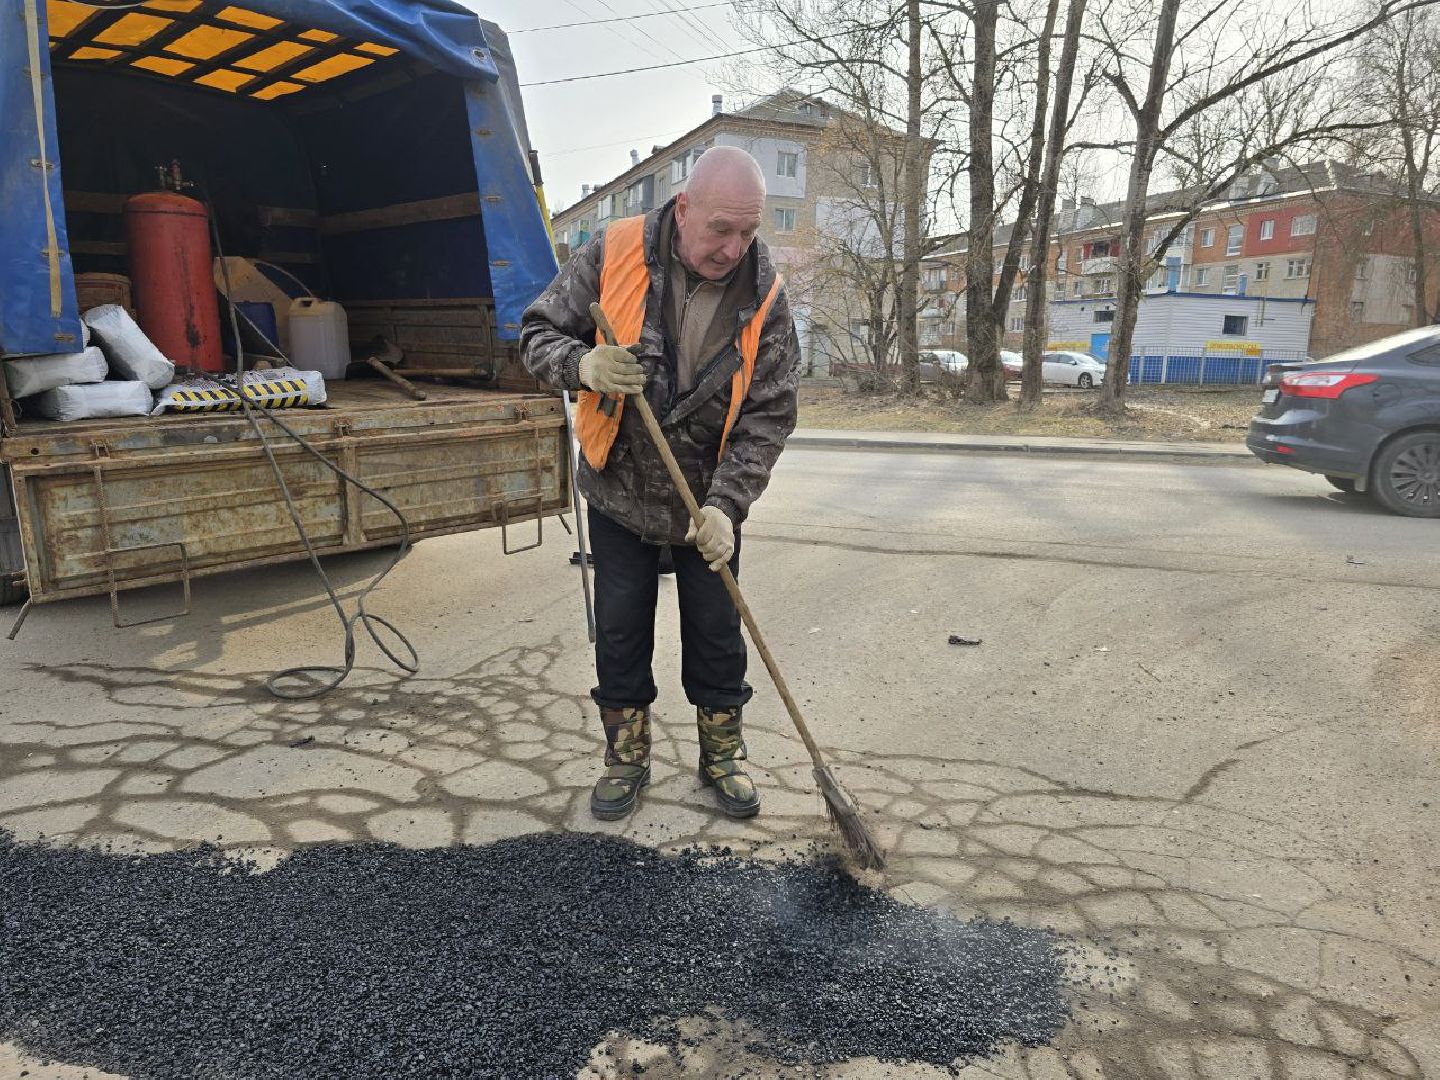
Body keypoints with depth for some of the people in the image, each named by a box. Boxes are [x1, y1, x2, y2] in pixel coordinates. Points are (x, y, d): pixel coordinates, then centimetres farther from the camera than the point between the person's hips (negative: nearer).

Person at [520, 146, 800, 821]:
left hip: (711, 501, 0)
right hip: (618, 493, 0)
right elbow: (538, 333, -8)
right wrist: (584, 366, -31)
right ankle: (626, 756, 29)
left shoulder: (765, 297, -13)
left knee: (716, 632, 10)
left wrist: (725, 505, -23)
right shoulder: (614, 254, -15)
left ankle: (723, 754, 30)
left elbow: (769, 417, -12)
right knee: (620, 631, 9)